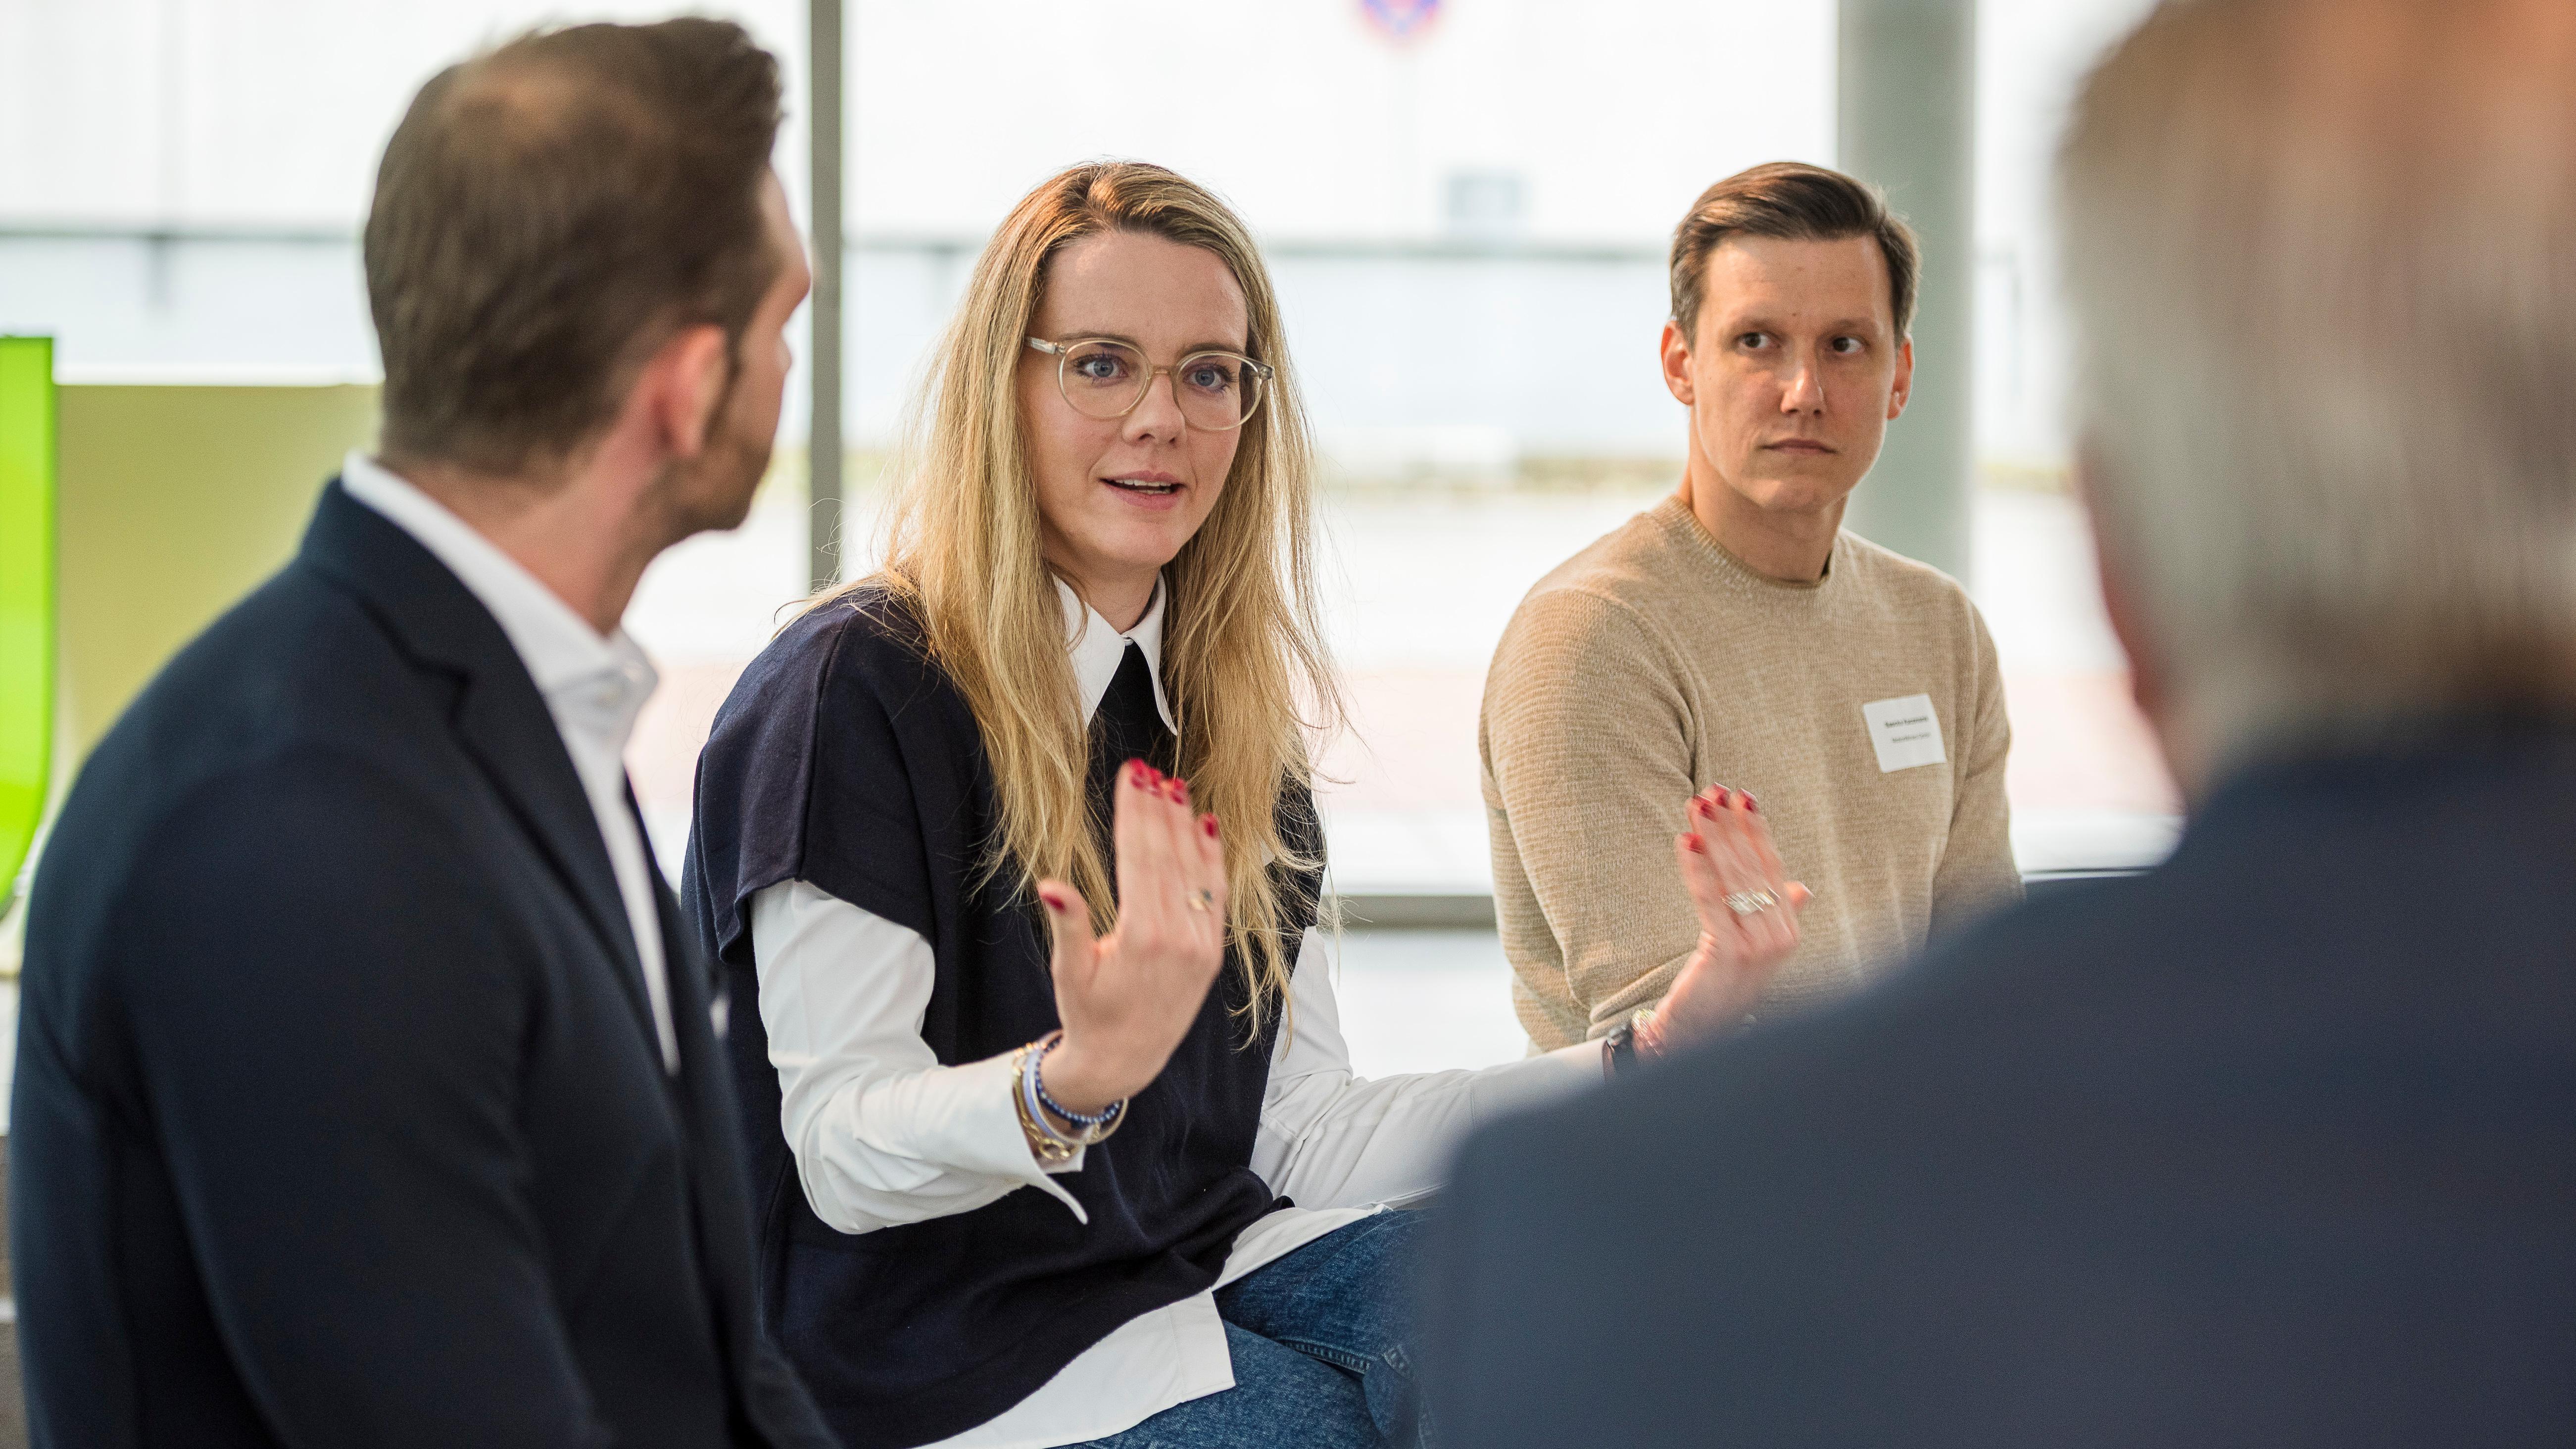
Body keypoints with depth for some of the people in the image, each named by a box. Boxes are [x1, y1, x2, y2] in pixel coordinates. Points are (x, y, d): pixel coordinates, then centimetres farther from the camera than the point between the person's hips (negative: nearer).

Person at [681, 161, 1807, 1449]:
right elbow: (839, 1156, -18)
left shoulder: (1232, 721, 13)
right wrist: (1080, 1077, -39)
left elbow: (1301, 1139, 10)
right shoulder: (852, 691, -12)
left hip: (1211, 1269, 7)